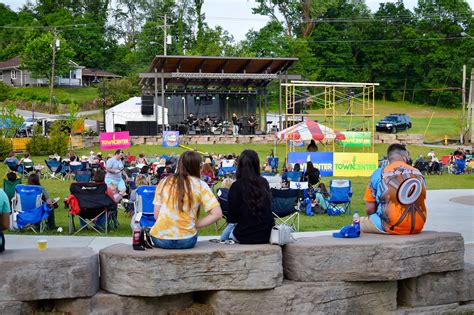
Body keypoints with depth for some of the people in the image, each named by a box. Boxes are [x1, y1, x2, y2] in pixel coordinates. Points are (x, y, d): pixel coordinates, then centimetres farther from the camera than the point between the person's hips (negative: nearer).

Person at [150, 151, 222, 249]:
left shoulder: (164, 182, 5)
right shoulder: (200, 185, -1)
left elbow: (156, 215, 3)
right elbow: (217, 214, -8)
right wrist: (195, 225, 1)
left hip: (160, 239, 1)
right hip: (186, 241, -1)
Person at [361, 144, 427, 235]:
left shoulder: (379, 174, -3)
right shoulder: (418, 174, 6)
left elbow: (369, 209, -2)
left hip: (391, 227, -4)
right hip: (417, 228, 4)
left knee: (361, 222, 15)